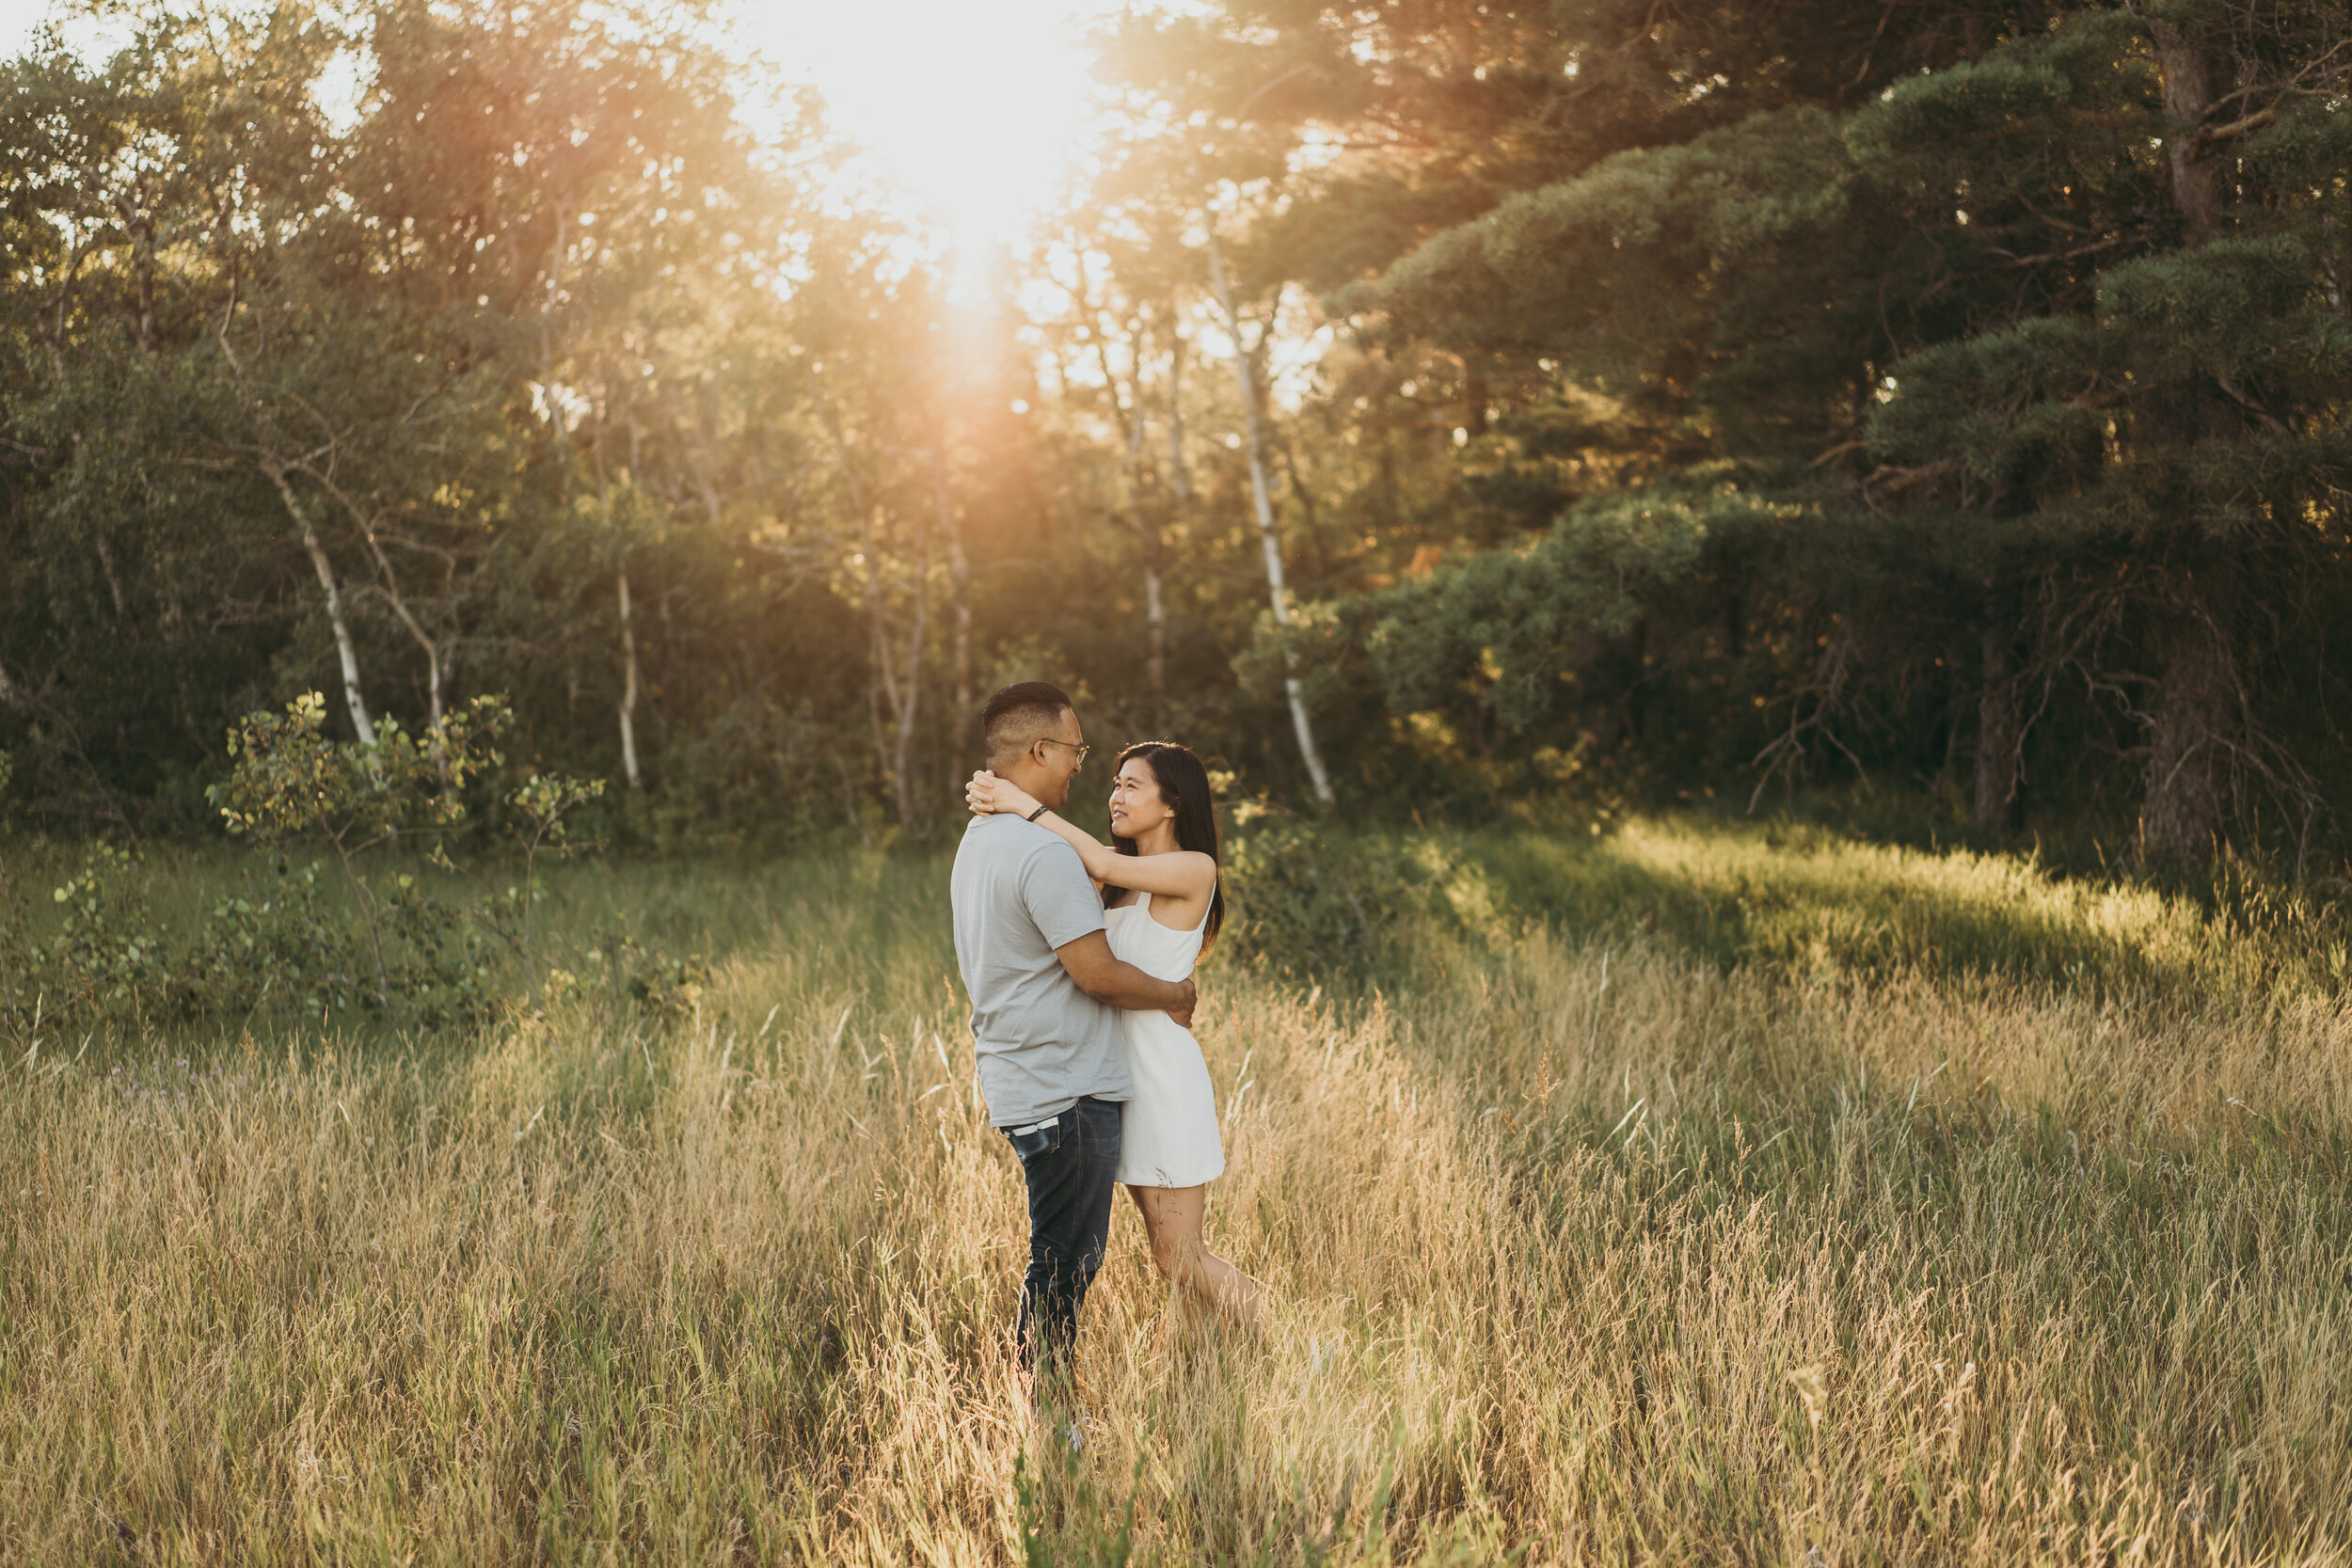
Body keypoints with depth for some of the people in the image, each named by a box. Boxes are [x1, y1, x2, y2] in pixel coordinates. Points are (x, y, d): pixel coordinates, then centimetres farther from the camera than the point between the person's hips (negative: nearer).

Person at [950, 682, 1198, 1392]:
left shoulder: (978, 841, 13)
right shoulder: (1044, 852, -19)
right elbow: (1097, 973, -18)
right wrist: (1172, 995, -2)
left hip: (1019, 1086, 10)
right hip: (1066, 1093, -10)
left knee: (1058, 1264, 16)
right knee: (1063, 1268, -1)